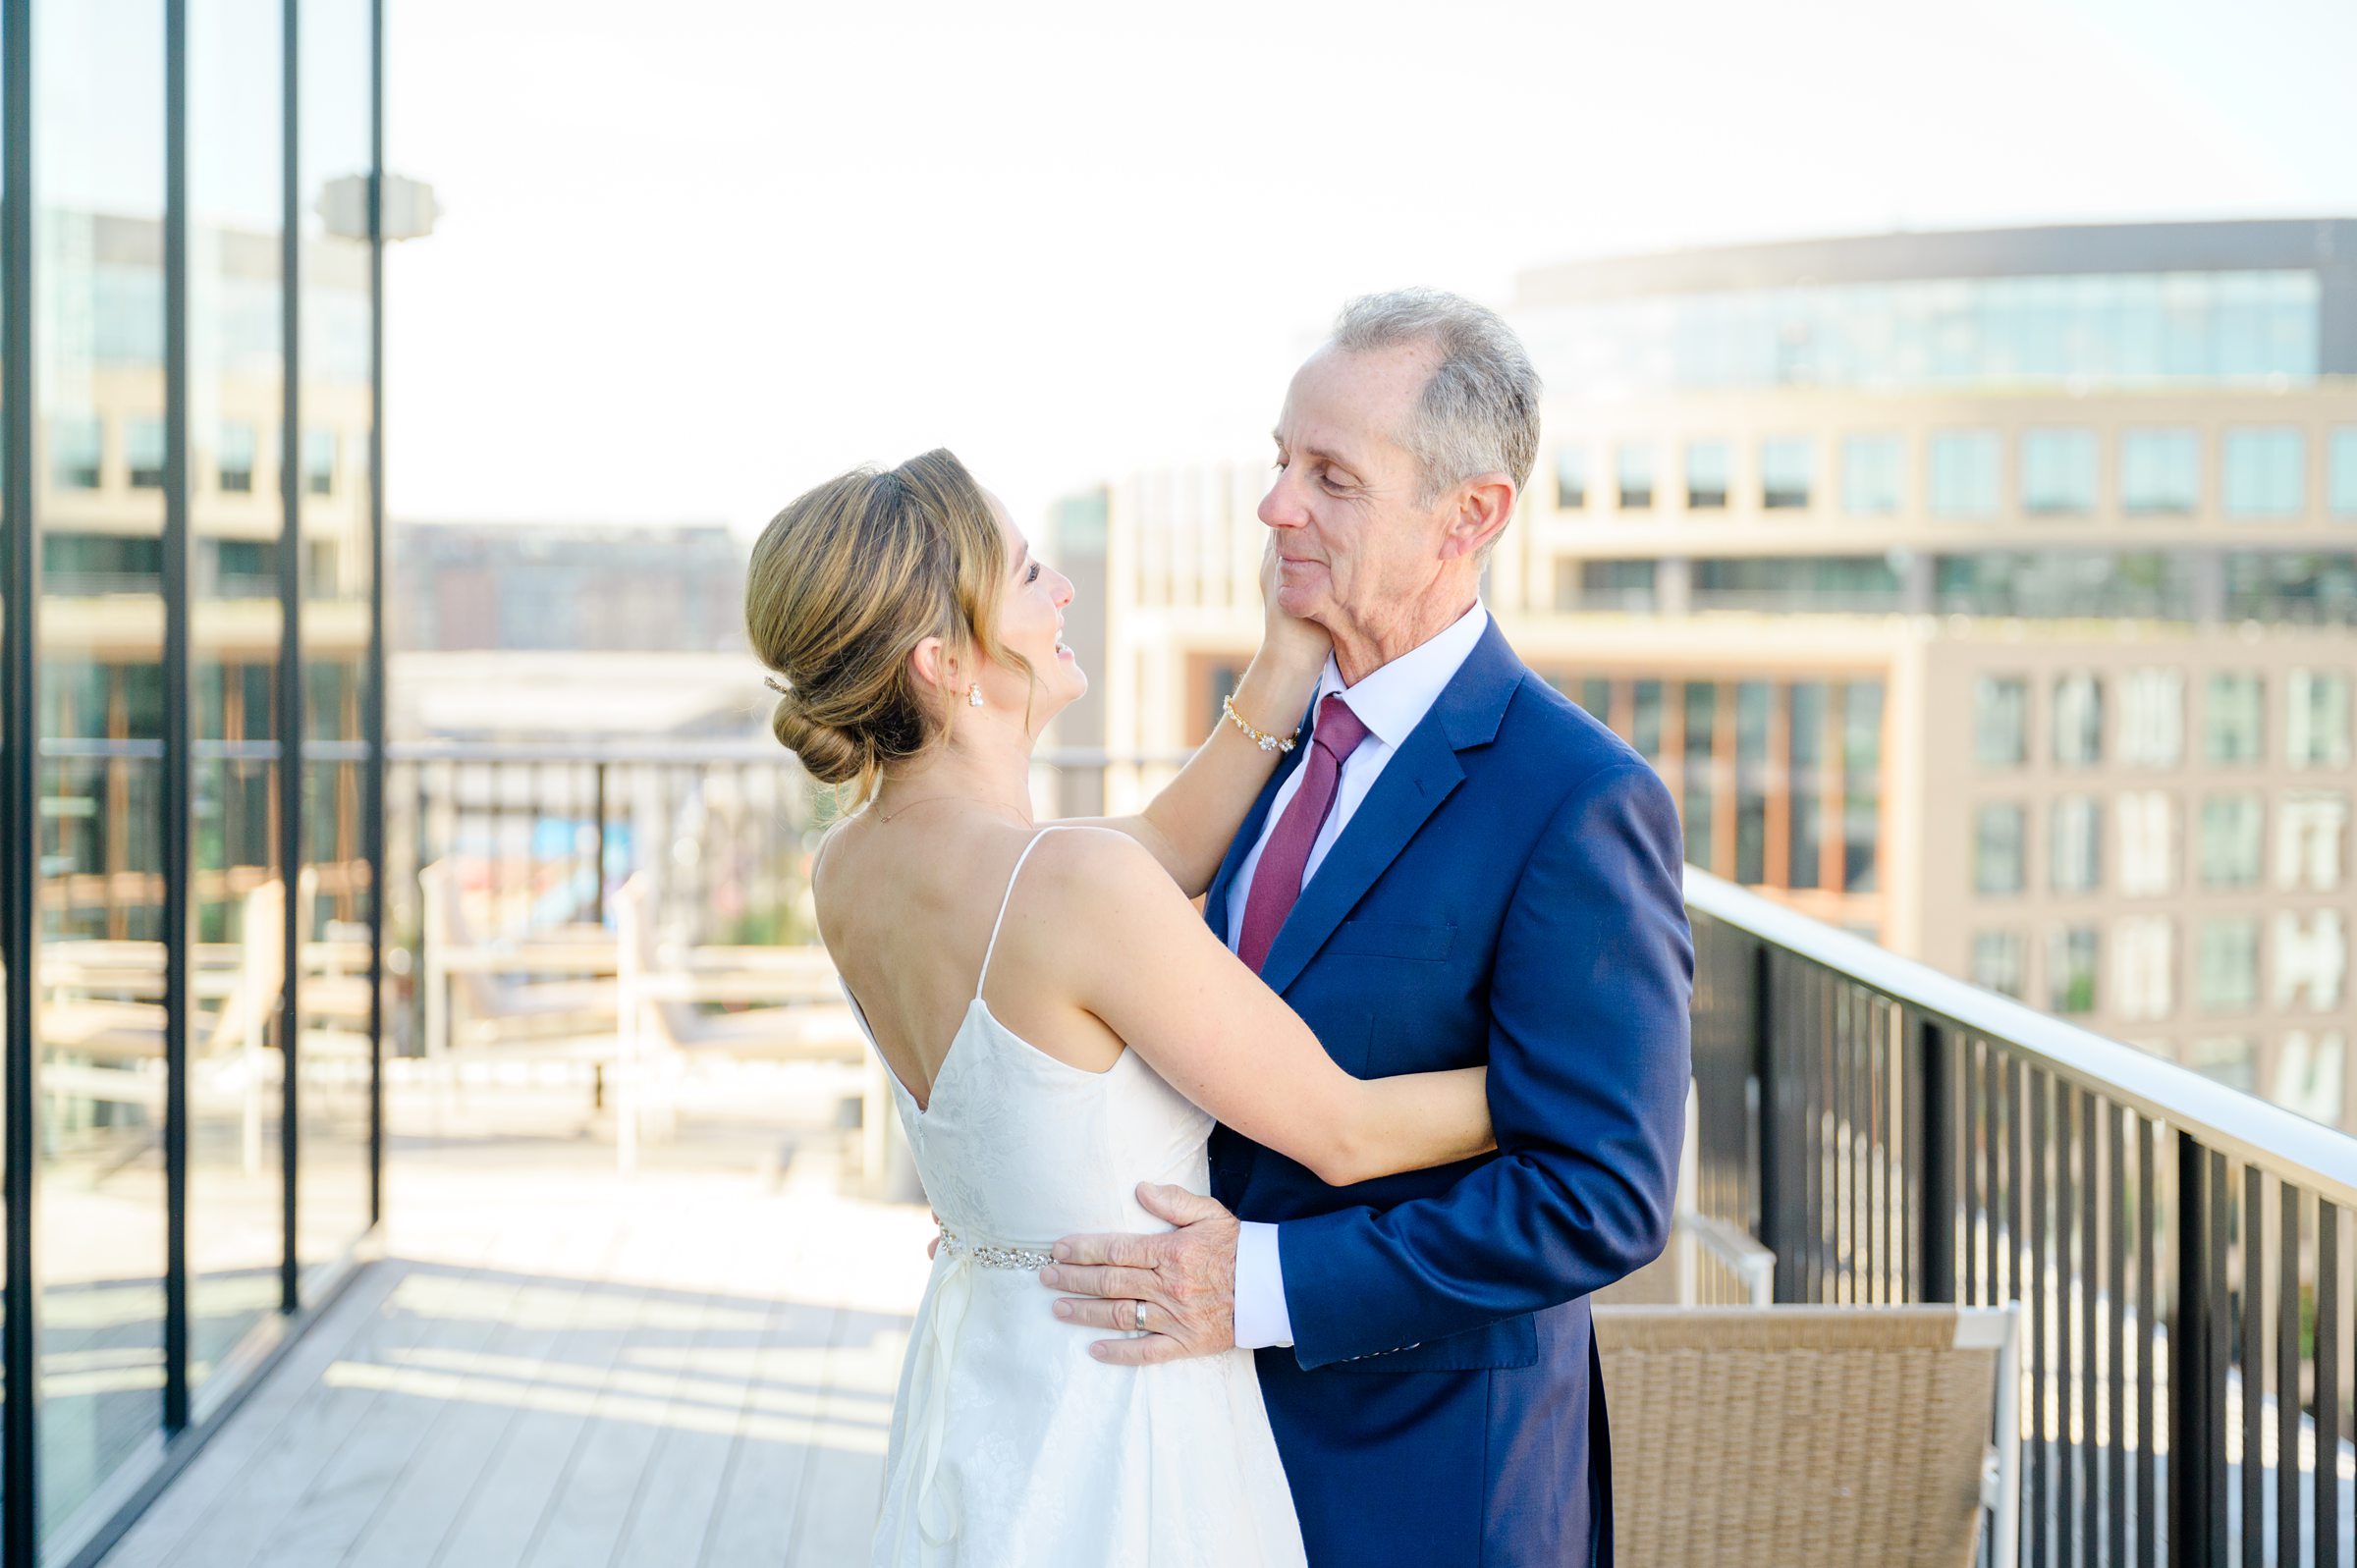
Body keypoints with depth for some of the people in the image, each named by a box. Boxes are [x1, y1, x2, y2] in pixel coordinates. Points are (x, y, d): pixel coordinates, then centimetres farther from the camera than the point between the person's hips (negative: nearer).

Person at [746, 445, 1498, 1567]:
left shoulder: (845, 871, -4)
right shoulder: (1074, 880, -28)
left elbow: (1168, 857, 7)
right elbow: (1339, 1132, -17)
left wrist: (1294, 647, 3)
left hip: (975, 1380, 8)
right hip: (1119, 1431, -8)